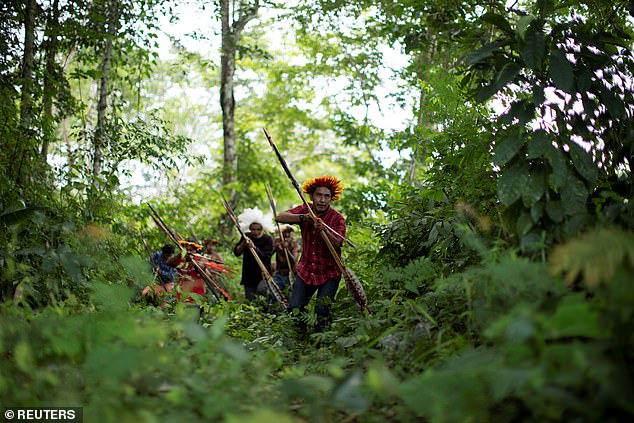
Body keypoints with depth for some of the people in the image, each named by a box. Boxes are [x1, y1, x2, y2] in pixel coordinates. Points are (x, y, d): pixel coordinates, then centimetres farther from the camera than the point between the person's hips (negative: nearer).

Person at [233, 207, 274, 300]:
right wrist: (243, 244, -19)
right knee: (250, 299, 6)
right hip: (249, 277, 3)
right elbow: (236, 253, 0)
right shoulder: (246, 237, 2)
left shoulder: (268, 239, -9)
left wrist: (254, 247, -33)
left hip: (263, 276, -3)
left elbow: (266, 257, -20)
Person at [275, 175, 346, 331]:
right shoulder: (305, 210, -1)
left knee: (322, 311, -15)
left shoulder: (338, 218, -12)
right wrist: (303, 218, -31)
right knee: (293, 309, -4)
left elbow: (337, 245, -25)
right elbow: (279, 217, -16)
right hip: (305, 270, 3)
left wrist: (324, 231, -44)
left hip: (329, 273, -3)